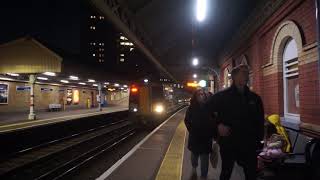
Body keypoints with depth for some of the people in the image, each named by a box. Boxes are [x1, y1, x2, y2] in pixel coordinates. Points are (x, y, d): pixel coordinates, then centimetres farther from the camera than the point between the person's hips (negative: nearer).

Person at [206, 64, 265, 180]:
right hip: (228, 143, -3)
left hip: (249, 144, 3)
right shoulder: (221, 96, -7)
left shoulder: (255, 98, 5)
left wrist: (258, 139, 6)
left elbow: (260, 121, 11)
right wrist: (218, 125, -12)